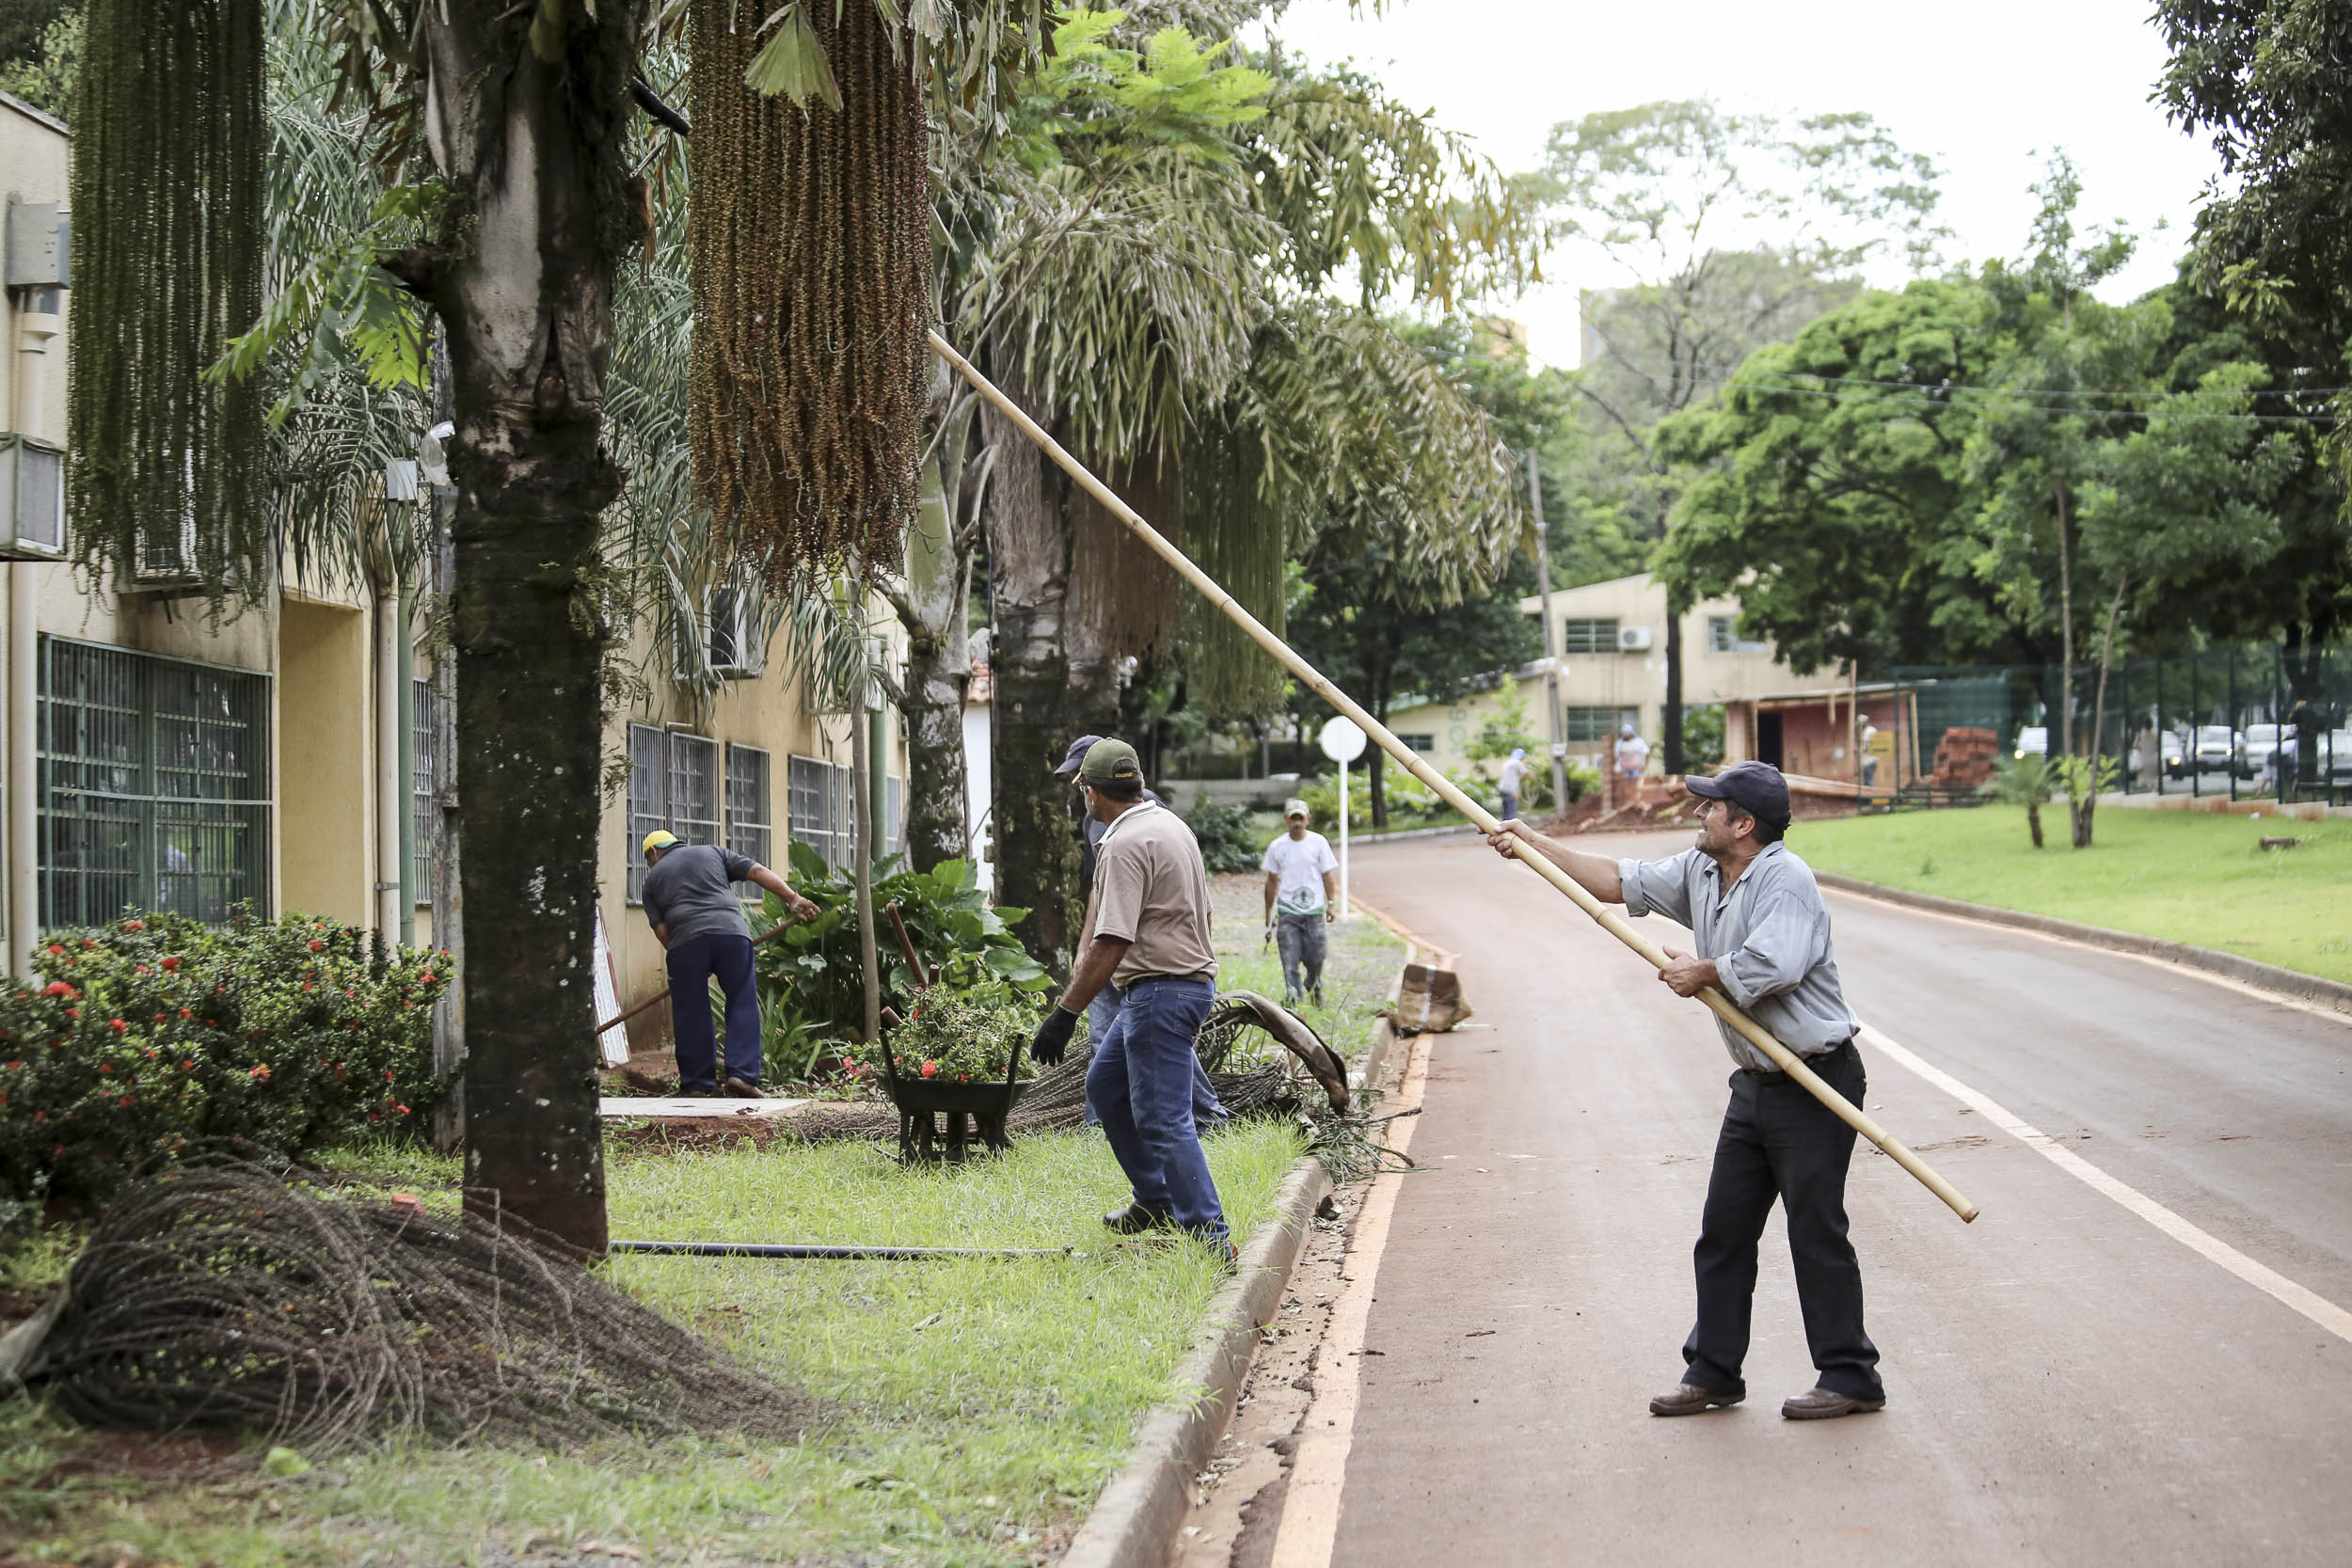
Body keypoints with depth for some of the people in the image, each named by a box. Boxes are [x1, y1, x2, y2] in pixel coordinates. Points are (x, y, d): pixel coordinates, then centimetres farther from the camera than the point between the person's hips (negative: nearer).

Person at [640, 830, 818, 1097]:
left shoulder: (653, 878, 23)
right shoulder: (712, 853, 26)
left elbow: (661, 930, 11)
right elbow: (758, 872, 12)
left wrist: (676, 960, 18)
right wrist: (793, 900, 6)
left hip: (685, 939, 0)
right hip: (732, 932, 0)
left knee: (691, 1015, 7)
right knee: (743, 1005, 5)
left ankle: (697, 1084, 10)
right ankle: (741, 1074, -6)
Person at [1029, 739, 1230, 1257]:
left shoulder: (1124, 844, -17)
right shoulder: (1174, 825, 13)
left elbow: (1111, 942, -24)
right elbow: (1199, 911, 22)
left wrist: (1064, 1014, -23)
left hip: (1159, 991, -10)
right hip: (1193, 976, 10)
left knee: (1162, 1119, -9)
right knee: (1105, 1084, 22)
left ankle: (1210, 1238, -11)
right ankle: (1156, 1201, 28)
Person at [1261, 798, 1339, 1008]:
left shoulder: (1318, 842, 2)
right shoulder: (1277, 847, 4)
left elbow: (1328, 876, 7)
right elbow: (1272, 881, 12)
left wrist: (1332, 903, -2)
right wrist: (1269, 912, 13)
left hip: (1313, 911, 0)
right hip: (1287, 912, 0)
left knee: (1315, 958, 4)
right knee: (1290, 961, -9)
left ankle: (1314, 986, 34)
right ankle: (1291, 1000, -10)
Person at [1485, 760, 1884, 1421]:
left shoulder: (1785, 878, -18)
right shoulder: (1698, 871, 9)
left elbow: (1772, 966, -32)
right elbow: (1620, 882, 20)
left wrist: (1701, 973, -14)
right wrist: (1535, 843, 19)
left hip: (1815, 1085, -9)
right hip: (1756, 1085, 9)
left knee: (1817, 1233, -5)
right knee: (1724, 1231, 11)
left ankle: (1851, 1378, 4)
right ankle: (1713, 1372, 19)